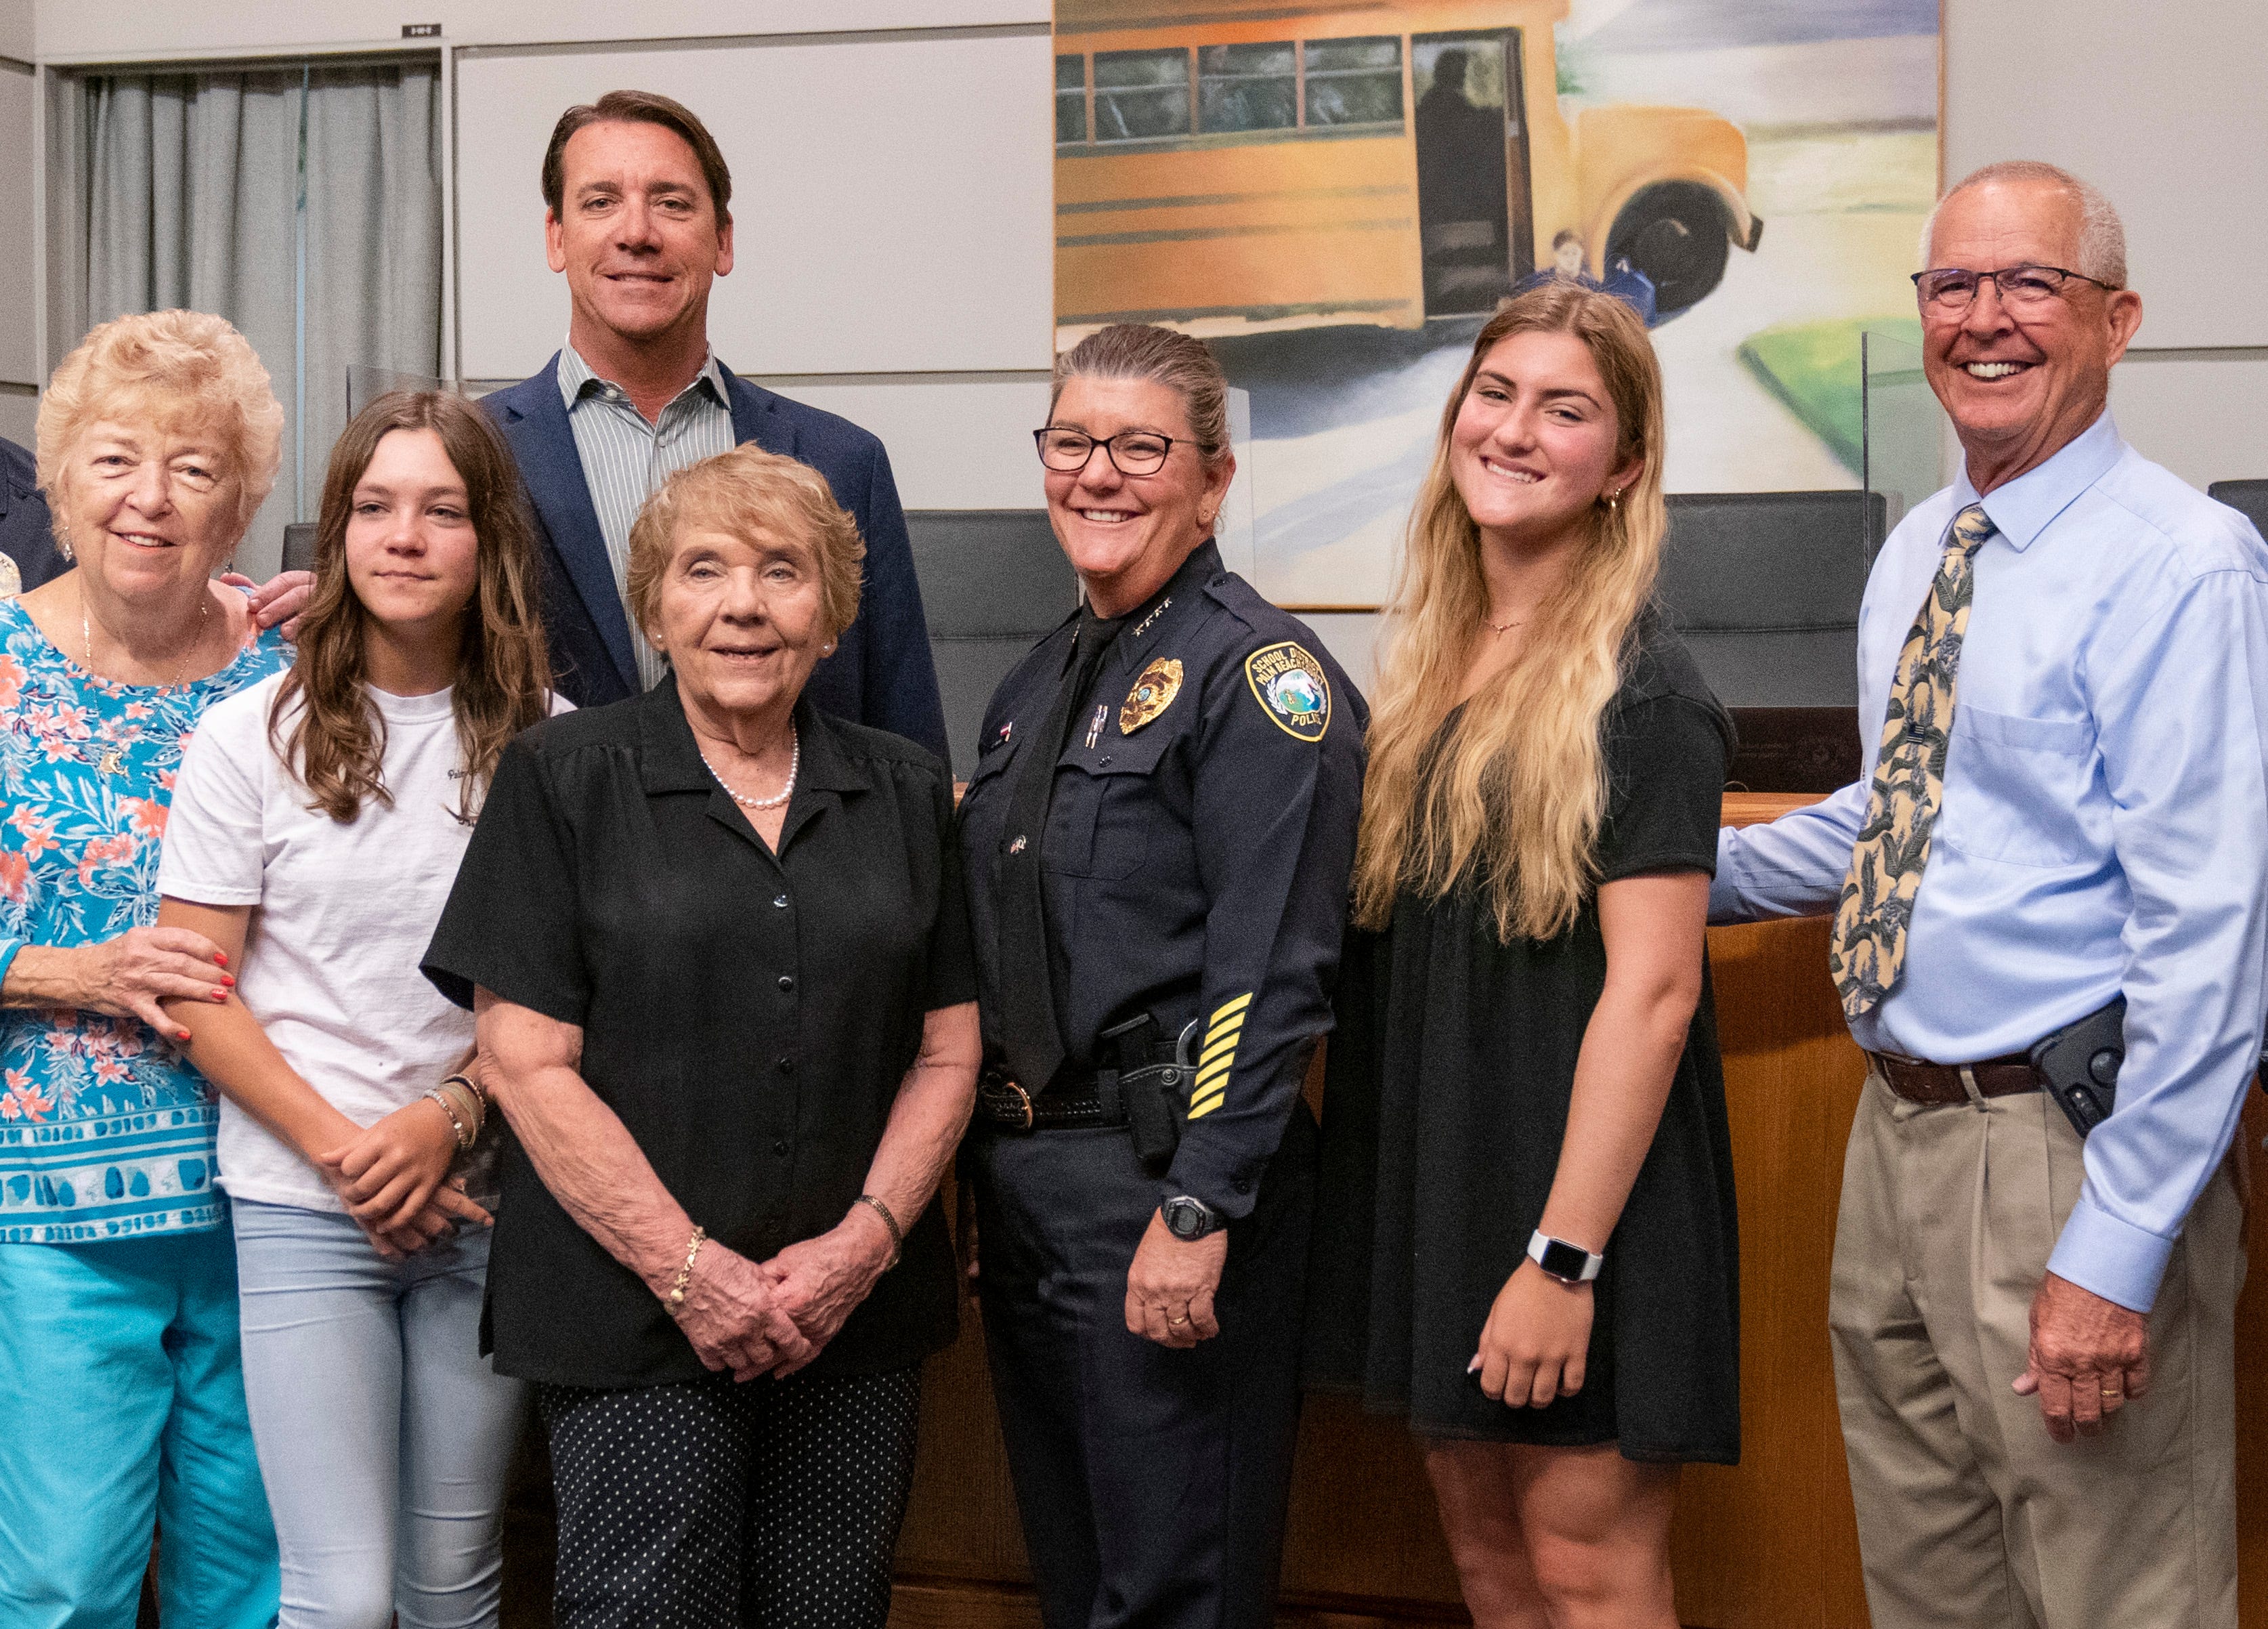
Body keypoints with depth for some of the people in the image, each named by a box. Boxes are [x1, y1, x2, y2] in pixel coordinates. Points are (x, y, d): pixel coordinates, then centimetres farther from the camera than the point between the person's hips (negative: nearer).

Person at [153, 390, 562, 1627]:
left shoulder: (544, 741, 3)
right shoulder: (252, 735, -1)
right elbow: (195, 990, -1)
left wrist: (452, 1116, -10)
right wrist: (341, 1148, -10)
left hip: (487, 1196, 2)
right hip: (302, 1204, -2)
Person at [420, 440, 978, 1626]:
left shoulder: (904, 793, 11)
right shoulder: (562, 780, 0)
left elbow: (948, 1051, 10)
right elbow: (529, 1063, -5)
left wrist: (865, 1239, -6)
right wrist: (688, 1266, -12)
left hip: (859, 1319, 3)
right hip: (633, 1320, -3)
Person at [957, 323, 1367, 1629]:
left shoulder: (1255, 669, -11)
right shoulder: (1045, 678, 15)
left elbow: (1272, 972, -18)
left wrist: (1198, 1211, -23)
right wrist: (986, 1167, 16)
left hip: (1164, 1174, -8)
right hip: (1024, 1167, 8)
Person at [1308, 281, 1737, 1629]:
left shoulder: (1644, 693, -12)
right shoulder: (1425, 662, 10)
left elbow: (1651, 990, -17)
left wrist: (1564, 1259, -20)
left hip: (1582, 1190, -7)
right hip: (1429, 1167, 7)